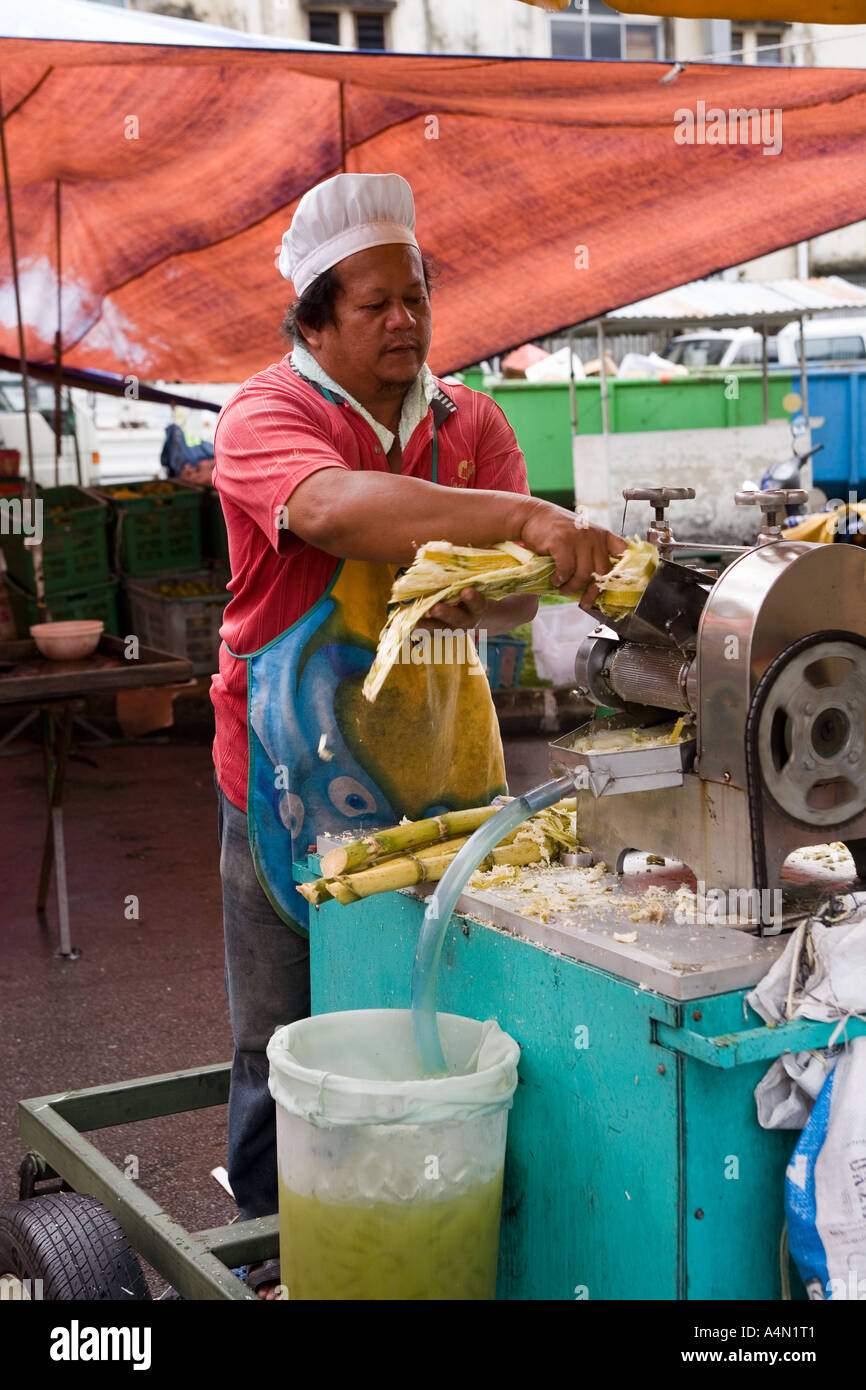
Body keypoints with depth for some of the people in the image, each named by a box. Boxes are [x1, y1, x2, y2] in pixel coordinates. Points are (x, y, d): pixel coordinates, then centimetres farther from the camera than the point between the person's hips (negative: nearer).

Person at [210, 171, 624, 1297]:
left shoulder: (471, 422, 6)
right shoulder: (265, 417, -9)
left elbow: (521, 596, -3)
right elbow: (338, 510, -32)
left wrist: (474, 598, -27)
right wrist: (521, 516, -41)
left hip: (441, 775, 4)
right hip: (295, 787, -3)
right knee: (287, 1047, 7)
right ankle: (275, 1258, 26)